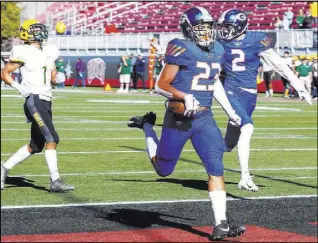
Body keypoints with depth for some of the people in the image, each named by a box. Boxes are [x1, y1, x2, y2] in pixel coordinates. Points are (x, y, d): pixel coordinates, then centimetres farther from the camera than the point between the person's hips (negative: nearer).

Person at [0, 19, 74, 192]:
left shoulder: (47, 52, 14)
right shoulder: (24, 53, -7)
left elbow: (53, 78, 20)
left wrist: (58, 77, 0)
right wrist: (19, 88, -13)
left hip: (46, 102, 8)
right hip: (34, 101, -8)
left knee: (36, 146, 10)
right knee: (52, 139, -15)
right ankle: (55, 181, -13)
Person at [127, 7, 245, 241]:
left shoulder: (216, 50, 7)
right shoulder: (182, 50, -16)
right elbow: (161, 86, -15)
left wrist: (230, 110, 21)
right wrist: (185, 97, -30)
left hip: (205, 118, 5)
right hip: (179, 118, -5)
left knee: (216, 168, -7)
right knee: (164, 169, 12)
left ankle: (220, 226, -6)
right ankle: (146, 126, 38)